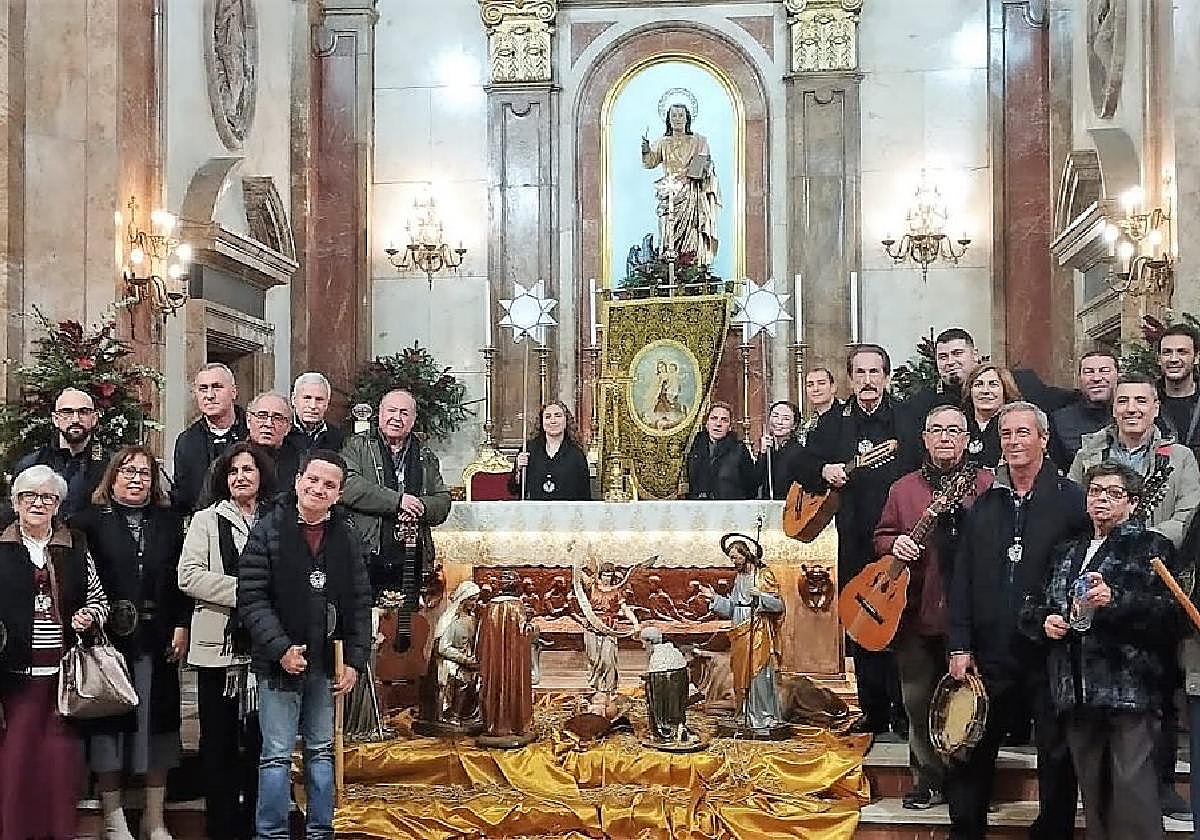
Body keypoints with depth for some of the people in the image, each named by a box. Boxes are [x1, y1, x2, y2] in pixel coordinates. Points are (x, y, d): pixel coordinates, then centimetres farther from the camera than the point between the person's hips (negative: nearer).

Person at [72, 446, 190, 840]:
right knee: (108, 722, 4)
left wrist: (181, 626, 0)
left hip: (158, 640, 2)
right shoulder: (90, 520, 2)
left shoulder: (170, 522, 11)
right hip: (107, 638, -2)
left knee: (157, 721, 5)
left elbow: (182, 578, 8)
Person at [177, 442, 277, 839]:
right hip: (219, 645, -1)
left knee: (259, 740, 6)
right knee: (219, 742, 4)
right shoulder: (207, 520, 6)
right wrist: (244, 590, -13)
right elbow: (189, 576, -5)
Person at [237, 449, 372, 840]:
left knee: (322, 751, 14)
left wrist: (355, 660, 0)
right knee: (277, 755, 1)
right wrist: (280, 649, -19)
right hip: (280, 662, -4)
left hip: (326, 663, 4)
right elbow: (252, 598, -12)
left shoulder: (346, 537, 4)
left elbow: (360, 603, 7)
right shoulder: (269, 529, -7)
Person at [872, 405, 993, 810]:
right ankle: (928, 780, 19)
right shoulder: (904, 488, 12)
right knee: (918, 699, 7)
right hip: (916, 612, 3)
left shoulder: (986, 485, 3)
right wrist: (894, 544, -3)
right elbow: (881, 536, 18)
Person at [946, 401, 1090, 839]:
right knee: (970, 749, 8)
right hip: (992, 652, 3)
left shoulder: (1072, 499, -2)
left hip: (1051, 651, -3)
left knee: (1057, 755, 7)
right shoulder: (984, 504, 9)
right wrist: (960, 646, 3)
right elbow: (962, 578, 8)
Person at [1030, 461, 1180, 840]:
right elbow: (1037, 609, 29)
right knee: (1093, 792, 9)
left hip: (1130, 691, -6)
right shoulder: (1068, 554, 21)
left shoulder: (1152, 547, 5)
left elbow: (1170, 615, -6)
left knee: (1132, 792, -12)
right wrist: (1046, 620, 7)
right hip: (1079, 691, 6)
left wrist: (1115, 601, -19)